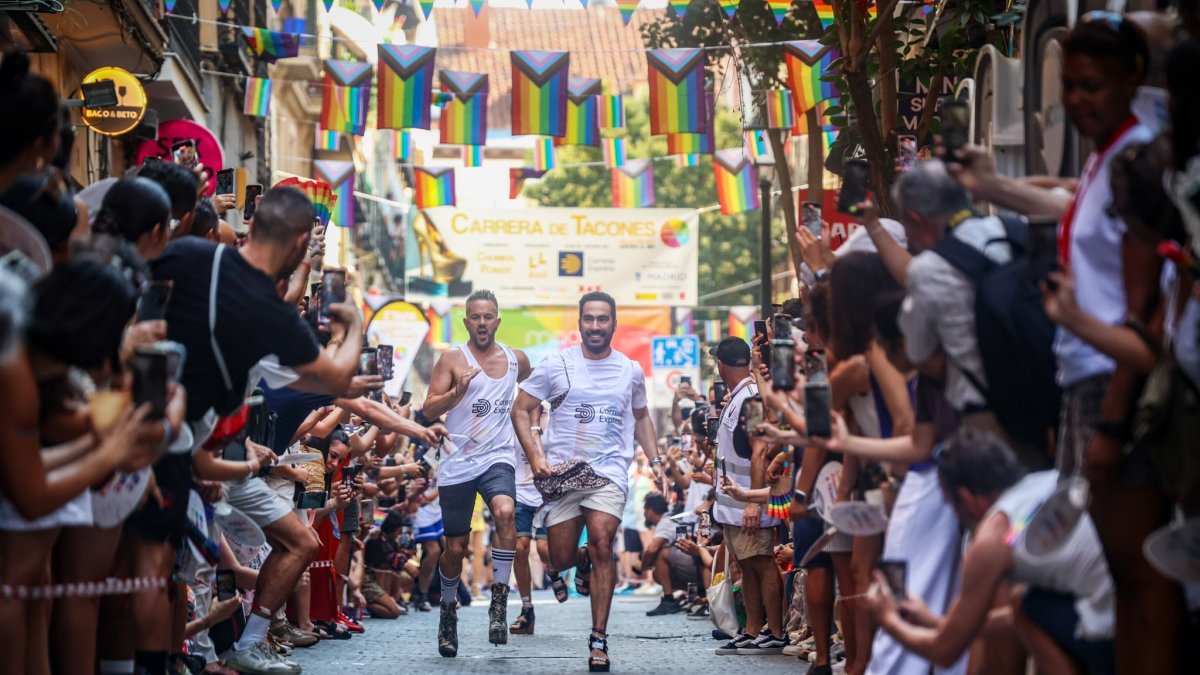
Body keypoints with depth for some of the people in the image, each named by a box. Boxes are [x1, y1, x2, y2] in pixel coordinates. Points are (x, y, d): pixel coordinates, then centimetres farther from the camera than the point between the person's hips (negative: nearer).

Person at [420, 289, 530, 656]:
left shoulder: (516, 359, 7)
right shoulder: (452, 359, -2)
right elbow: (429, 410, -10)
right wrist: (458, 390, -25)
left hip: (498, 457, 1)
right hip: (458, 463, -1)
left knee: (504, 511, -30)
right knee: (455, 547, 6)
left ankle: (499, 600, -24)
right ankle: (449, 610, 32)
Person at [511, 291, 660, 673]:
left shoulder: (630, 371, 10)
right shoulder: (556, 366, 2)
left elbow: (641, 417, 26)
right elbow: (520, 410, 3)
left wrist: (655, 459, 13)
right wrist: (534, 457, -10)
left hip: (609, 472, 0)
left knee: (601, 543, -20)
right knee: (561, 559, 0)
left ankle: (599, 641, -16)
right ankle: (584, 561, 41)